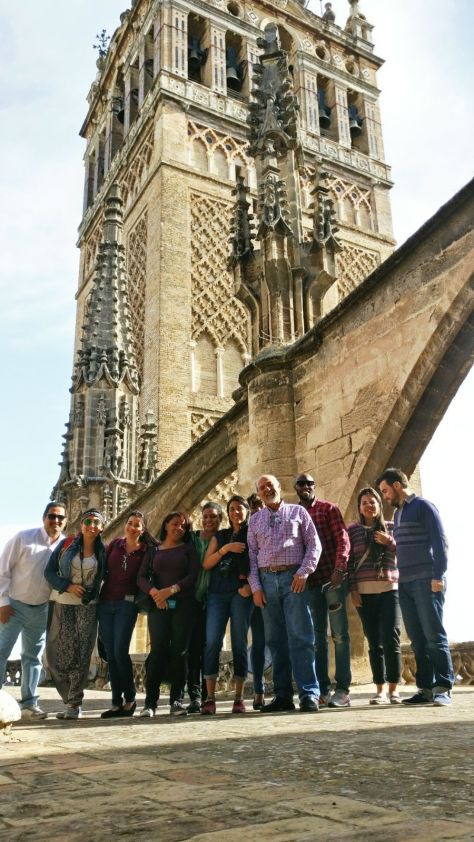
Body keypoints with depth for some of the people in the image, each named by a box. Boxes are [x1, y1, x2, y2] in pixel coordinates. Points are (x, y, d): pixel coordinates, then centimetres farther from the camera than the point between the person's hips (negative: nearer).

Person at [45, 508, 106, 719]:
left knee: (81, 654, -6)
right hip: (61, 604, 0)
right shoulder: (66, 545, 2)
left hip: (87, 607, 0)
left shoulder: (102, 551, 4)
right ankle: (70, 699, 15)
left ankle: (74, 704, 0)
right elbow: (49, 571, 0)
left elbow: (104, 578, 14)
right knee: (59, 653, 0)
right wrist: (68, 586, -13)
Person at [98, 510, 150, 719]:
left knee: (120, 651, -11)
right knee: (110, 654, 4)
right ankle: (116, 703, 11)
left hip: (127, 604, -3)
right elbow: (103, 569, 11)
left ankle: (130, 699, 7)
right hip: (105, 603, 3)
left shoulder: (147, 550, 0)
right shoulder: (115, 544, 8)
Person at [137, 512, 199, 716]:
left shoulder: (188, 549, 11)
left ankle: (176, 700, 5)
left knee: (179, 651, -2)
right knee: (158, 650, -8)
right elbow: (142, 577, 6)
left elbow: (193, 576, -1)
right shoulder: (153, 549, 14)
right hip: (158, 605, 0)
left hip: (183, 605, 0)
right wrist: (154, 592, -13)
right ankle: (150, 702, -5)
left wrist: (171, 590, -14)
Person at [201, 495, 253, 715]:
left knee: (239, 643, -1)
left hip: (241, 593, -2)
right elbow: (206, 564, 8)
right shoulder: (220, 536, 18)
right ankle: (210, 698, -4)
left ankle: (239, 698, 6)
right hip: (217, 593, 2)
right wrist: (225, 548, -5)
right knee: (212, 642, -7)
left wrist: (250, 585, -15)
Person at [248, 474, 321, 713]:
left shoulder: (297, 511, 9)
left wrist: (304, 571, -9)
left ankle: (309, 693, -5)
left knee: (300, 637, -8)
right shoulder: (254, 519, 16)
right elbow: (252, 555, 12)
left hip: (293, 578, -3)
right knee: (275, 639, 5)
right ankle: (283, 695, 11)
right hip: (267, 580, 3)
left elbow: (314, 543, 4)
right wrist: (255, 586, 2)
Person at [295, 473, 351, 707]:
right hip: (310, 581, 4)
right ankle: (322, 690, 13)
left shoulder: (329, 508, 3)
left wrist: (339, 568, -17)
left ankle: (343, 690, 4)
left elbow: (343, 539, -4)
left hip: (333, 577, -3)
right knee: (317, 637, 7)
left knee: (339, 634, -1)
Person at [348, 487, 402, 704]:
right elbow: (349, 561, 5)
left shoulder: (390, 527, 11)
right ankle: (379, 690, 8)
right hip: (364, 592, 0)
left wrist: (389, 541, -7)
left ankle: (393, 689, 2)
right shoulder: (353, 530, 9)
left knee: (390, 639, -8)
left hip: (390, 590, 0)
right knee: (374, 642, 2)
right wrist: (352, 589, -3)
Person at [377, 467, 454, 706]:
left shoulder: (423, 506, -3)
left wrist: (438, 576, -16)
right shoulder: (398, 513, 20)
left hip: (425, 581, -8)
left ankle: (443, 688, 0)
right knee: (417, 639, 7)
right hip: (405, 584, 8)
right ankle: (425, 687, 11)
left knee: (434, 635, -5)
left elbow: (439, 541, -10)